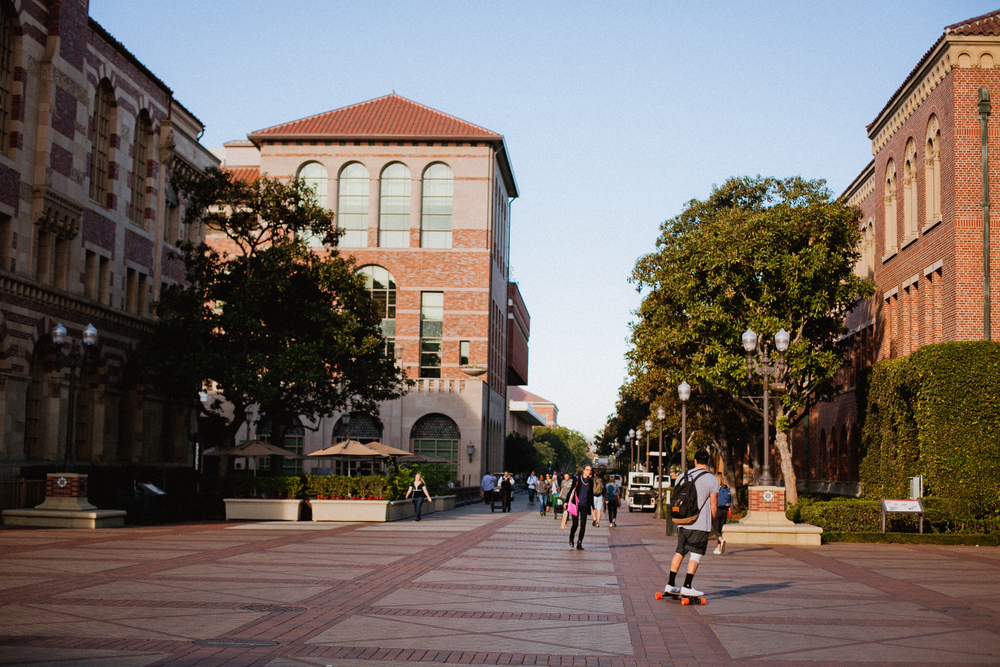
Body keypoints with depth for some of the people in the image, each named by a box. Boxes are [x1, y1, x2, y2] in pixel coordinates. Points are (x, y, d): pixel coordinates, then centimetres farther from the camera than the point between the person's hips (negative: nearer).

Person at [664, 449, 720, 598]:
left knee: (679, 552, 13)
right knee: (696, 555, 0)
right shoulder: (712, 480, -6)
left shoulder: (682, 477, 7)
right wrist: (711, 523, 10)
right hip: (701, 524, -5)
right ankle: (687, 586, -4)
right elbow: (713, 506, -6)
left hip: (682, 523, 5)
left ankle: (670, 584, 14)